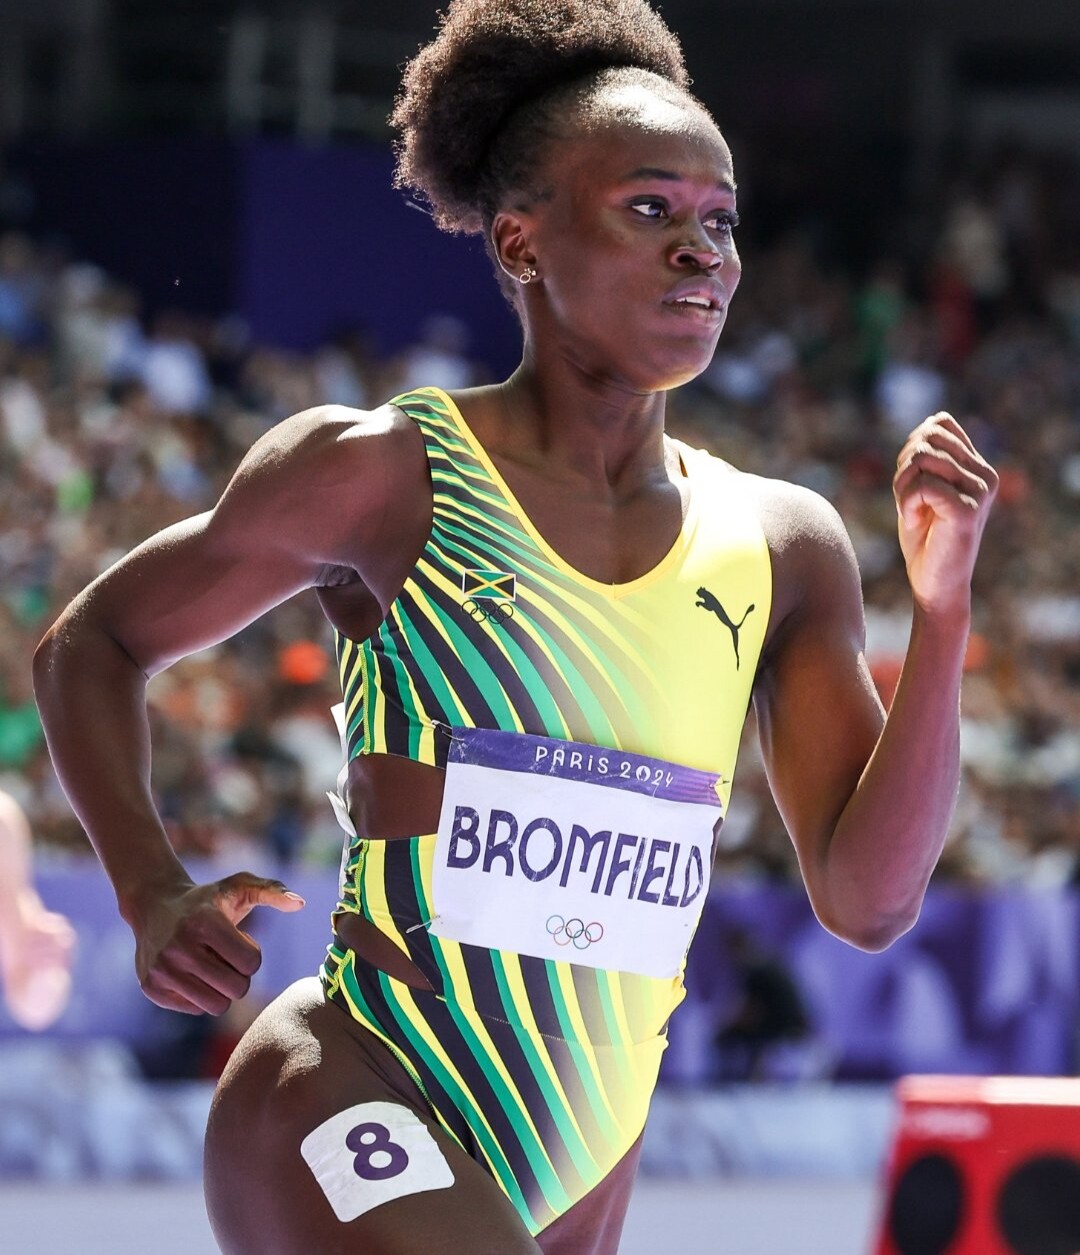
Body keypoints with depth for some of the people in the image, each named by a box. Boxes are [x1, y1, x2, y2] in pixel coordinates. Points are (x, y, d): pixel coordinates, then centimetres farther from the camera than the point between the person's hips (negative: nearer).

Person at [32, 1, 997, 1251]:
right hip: (353, 1106, -6)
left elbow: (867, 898, 4)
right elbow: (90, 645, 8)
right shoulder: (382, 476, -5)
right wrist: (153, 899, -6)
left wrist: (942, 611, -5)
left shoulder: (781, 549, 7)